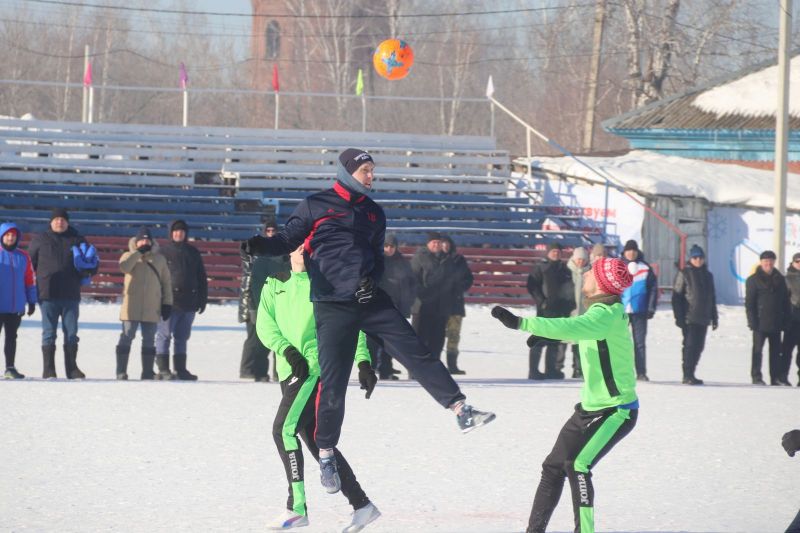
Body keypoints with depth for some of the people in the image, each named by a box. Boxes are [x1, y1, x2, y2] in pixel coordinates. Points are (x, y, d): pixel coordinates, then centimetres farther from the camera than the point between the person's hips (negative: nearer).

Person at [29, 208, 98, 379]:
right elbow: (30, 261, 11)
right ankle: (48, 370, 2)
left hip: (71, 295, 2)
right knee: (49, 333, 0)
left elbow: (92, 262, 13)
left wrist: (88, 270, -6)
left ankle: (72, 369, 10)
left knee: (71, 333, 5)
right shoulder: (40, 240, 5)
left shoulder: (77, 241, 9)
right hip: (48, 295, -2)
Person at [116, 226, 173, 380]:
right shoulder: (129, 256, 3)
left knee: (149, 340, 6)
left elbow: (166, 281, 13)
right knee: (127, 337, -5)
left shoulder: (159, 259, 10)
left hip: (152, 308, 3)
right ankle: (121, 371, -3)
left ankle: (148, 372, 11)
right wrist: (138, 252, -16)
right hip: (132, 306, -3)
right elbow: (124, 267, -20)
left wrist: (167, 303, 6)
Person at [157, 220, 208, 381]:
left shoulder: (193, 253, 14)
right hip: (169, 302, -5)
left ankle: (181, 369, 15)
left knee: (182, 337, 11)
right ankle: (163, 369, -4)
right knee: (164, 335, -5)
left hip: (189, 303, 5)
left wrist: (202, 299, 11)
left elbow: (202, 278, 17)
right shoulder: (163, 252, 0)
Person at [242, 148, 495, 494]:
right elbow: (289, 239, 0)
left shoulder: (373, 212, 16)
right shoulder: (316, 206, 1)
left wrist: (371, 279, 0)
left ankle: (462, 411, -3)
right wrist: (261, 245, -21)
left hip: (370, 297, 4)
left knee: (416, 353, -4)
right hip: (333, 305, -4)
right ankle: (326, 455, 9)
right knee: (333, 383, -4)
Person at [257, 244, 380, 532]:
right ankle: (361, 504, 13)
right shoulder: (275, 284, 14)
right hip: (290, 371, 6)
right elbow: (264, 323, 6)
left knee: (284, 428, -18)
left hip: (317, 366, -6)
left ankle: (296, 507, -15)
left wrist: (363, 362, -11)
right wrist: (287, 350, -11)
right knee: (314, 440, 7)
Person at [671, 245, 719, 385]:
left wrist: (714, 317, 18)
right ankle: (687, 375, -11)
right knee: (690, 345, -11)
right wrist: (679, 317, -13)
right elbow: (676, 297, -6)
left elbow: (712, 298, 22)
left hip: (703, 319, 6)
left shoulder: (708, 275, 16)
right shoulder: (684, 274, -2)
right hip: (689, 319, -6)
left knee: (698, 347, 6)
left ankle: (690, 375, 13)